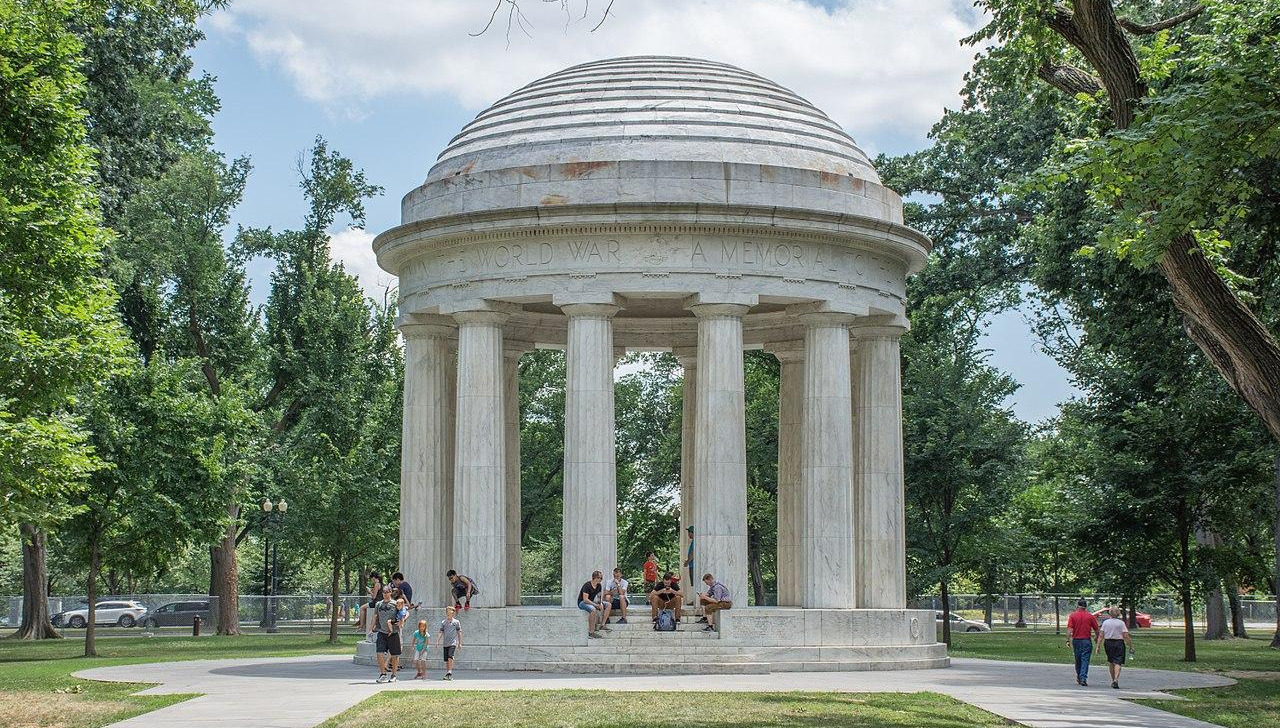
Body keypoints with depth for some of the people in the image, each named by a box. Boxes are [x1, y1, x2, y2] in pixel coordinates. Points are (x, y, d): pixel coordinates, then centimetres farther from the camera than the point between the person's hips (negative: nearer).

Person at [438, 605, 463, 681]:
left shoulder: (456, 622, 6)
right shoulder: (443, 622, 11)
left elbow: (459, 633, 10)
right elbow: (441, 632, 9)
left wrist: (460, 643, 8)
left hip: (453, 642, -3)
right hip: (445, 643, 3)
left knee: (450, 657, -21)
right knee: (446, 659, 6)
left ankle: (450, 672, -21)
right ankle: (447, 673, 16)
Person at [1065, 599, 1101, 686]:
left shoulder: (1073, 616, 0)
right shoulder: (1090, 616, -1)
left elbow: (1069, 629, -9)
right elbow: (1096, 630, 4)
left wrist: (1068, 640, -9)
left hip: (1076, 640, 1)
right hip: (1087, 640, -1)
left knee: (1078, 660, 14)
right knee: (1085, 660, -3)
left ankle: (1079, 678, 24)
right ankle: (1083, 678, -14)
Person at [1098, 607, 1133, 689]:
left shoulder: (1105, 622, 2)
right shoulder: (1121, 623, -5)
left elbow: (1101, 635, -1)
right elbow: (1126, 636, -8)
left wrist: (1098, 646, 2)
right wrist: (1130, 646, -1)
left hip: (1108, 643, 3)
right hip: (1119, 643, -3)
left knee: (1111, 662, 17)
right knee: (1118, 662, -5)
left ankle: (1113, 680, 24)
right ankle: (1116, 679, -23)